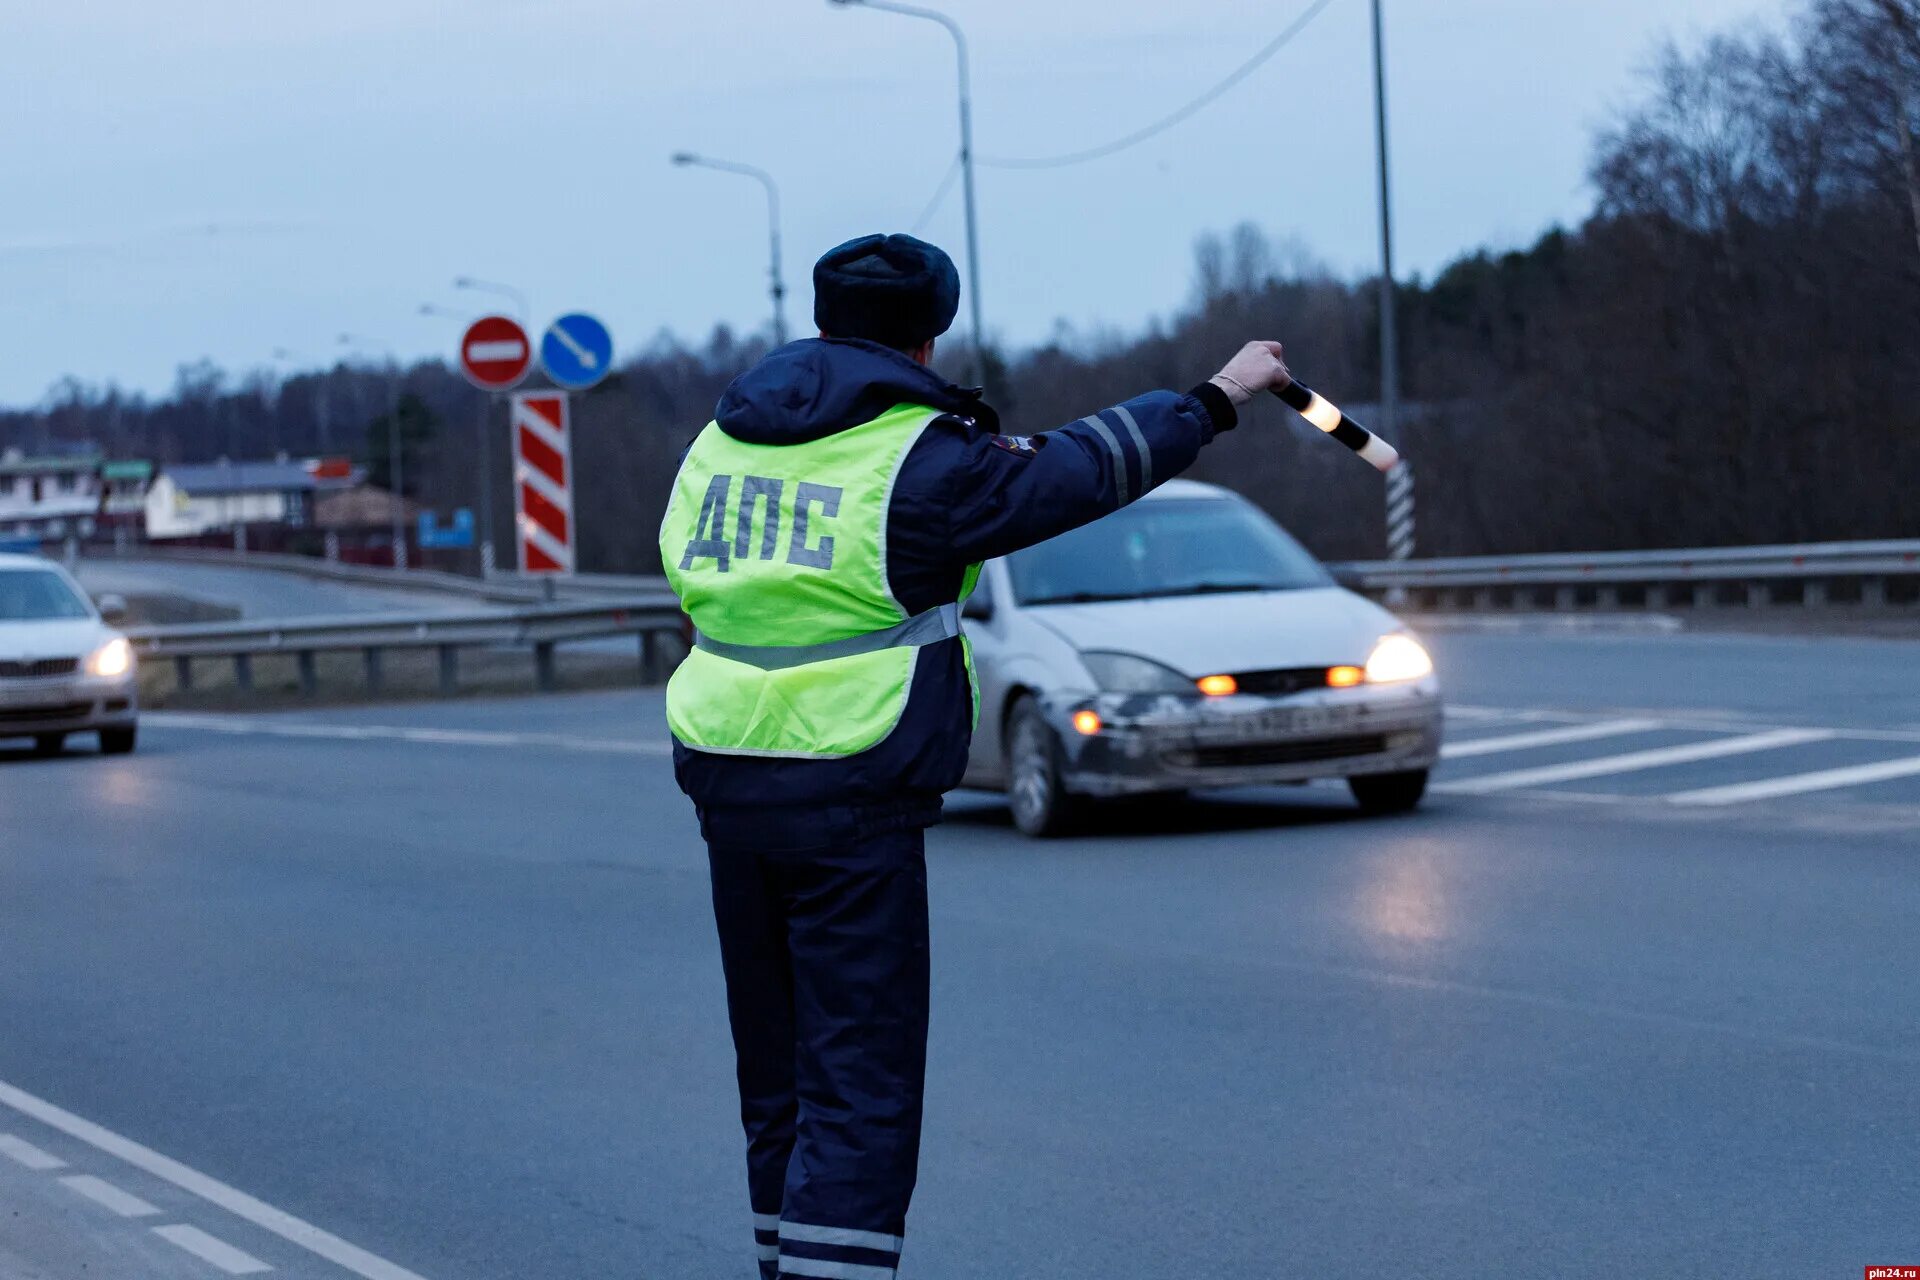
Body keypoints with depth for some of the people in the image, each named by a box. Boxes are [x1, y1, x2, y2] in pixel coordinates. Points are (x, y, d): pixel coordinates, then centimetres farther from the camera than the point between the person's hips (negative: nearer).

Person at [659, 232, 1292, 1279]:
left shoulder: (717, 443, 10)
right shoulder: (920, 458, -9)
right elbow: (1078, 472, -2)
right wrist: (1218, 397, 12)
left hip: (723, 782, 7)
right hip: (853, 799, -7)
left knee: (776, 1074, 17)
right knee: (859, 1083, -5)